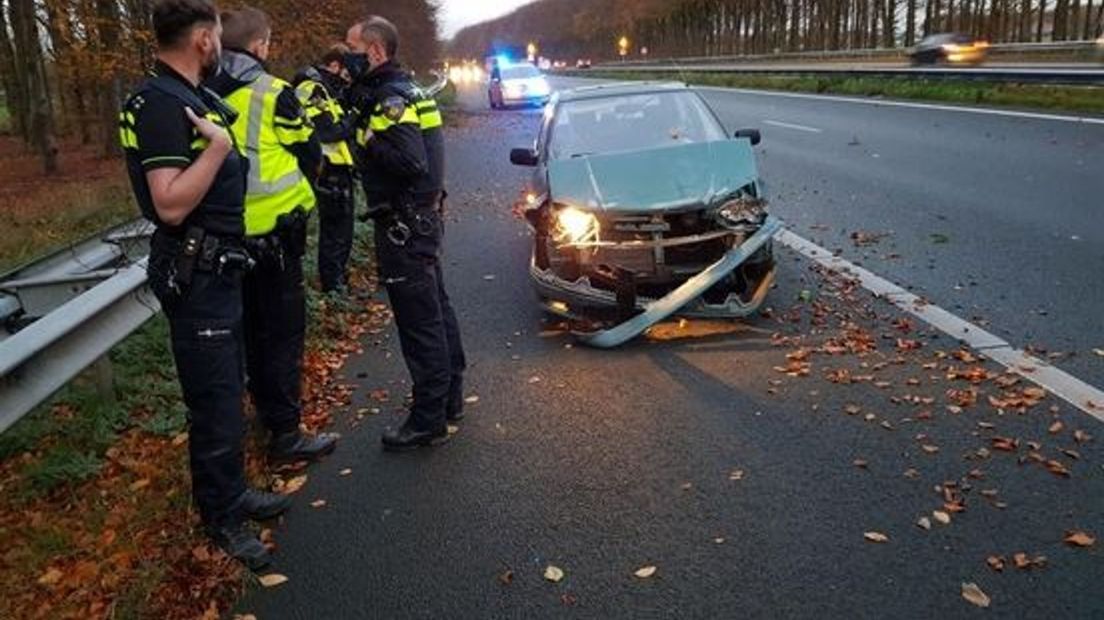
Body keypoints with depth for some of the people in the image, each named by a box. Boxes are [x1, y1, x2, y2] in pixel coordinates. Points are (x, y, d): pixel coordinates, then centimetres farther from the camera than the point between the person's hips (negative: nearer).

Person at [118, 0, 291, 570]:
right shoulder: (160, 106, -19)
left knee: (227, 391, 20)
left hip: (218, 268, 11)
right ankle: (222, 520, 15)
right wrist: (218, 146, -26)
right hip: (194, 275, -11)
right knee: (215, 404, -1)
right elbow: (170, 205, -28)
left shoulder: (190, 97, 12)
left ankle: (231, 494, 34)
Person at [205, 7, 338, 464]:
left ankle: (267, 406, 34)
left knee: (255, 325, 19)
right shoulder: (272, 94, -13)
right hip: (275, 226, -7)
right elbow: (309, 158, -6)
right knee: (284, 328, -2)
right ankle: (285, 434, -1)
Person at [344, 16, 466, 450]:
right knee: (436, 312, 17)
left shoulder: (391, 100, -17)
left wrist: (367, 136, -19)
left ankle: (428, 421, 5)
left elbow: (411, 162, -28)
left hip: (404, 227, -11)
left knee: (419, 323, -4)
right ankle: (450, 399, 31)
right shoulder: (401, 90, 14)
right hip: (422, 219, 11)